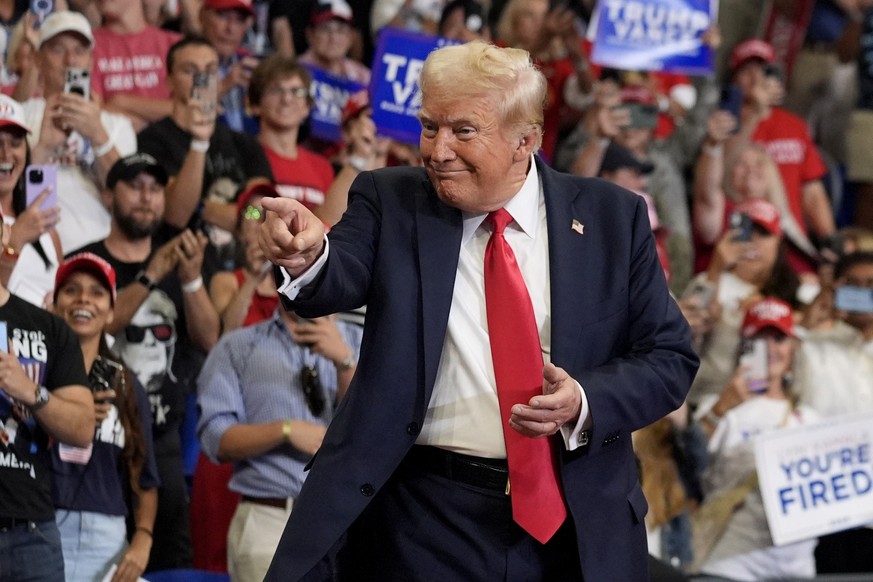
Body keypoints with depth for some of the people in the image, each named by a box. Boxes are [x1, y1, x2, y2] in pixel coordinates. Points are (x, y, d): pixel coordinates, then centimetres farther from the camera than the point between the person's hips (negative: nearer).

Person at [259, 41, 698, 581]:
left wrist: (585, 403, -16)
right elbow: (336, 282, -19)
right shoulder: (390, 202, 0)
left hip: (579, 527, 1)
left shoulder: (612, 217, 2)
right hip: (425, 523, -1)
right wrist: (308, 257, -42)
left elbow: (671, 358, 2)